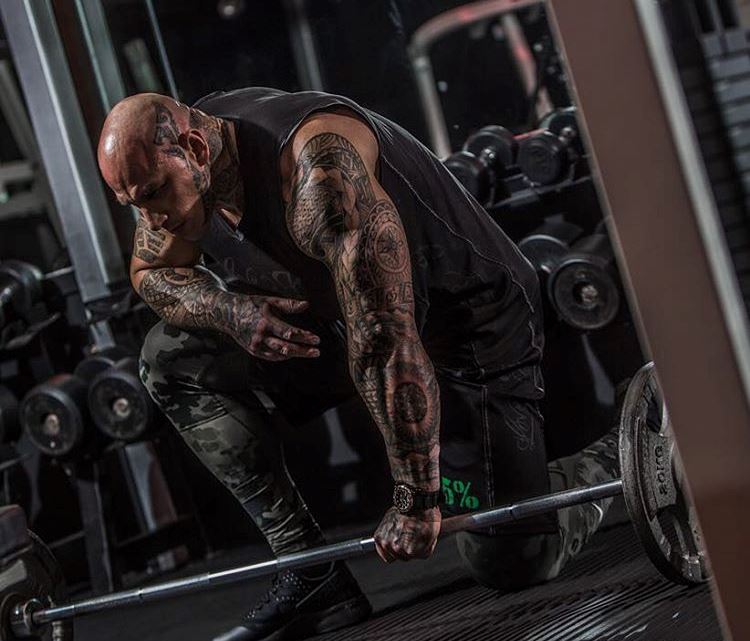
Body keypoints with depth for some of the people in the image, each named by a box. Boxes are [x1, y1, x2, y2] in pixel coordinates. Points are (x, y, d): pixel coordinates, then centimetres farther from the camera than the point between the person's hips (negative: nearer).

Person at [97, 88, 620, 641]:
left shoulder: (318, 169, -36)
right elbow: (152, 273, 7)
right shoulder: (170, 165, -11)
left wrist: (417, 499, -35)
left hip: (470, 319, -8)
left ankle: (616, 465, 20)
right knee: (174, 358, -7)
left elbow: (386, 340, -38)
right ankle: (311, 571, -5)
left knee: (512, 563, -12)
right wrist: (230, 310, -16)